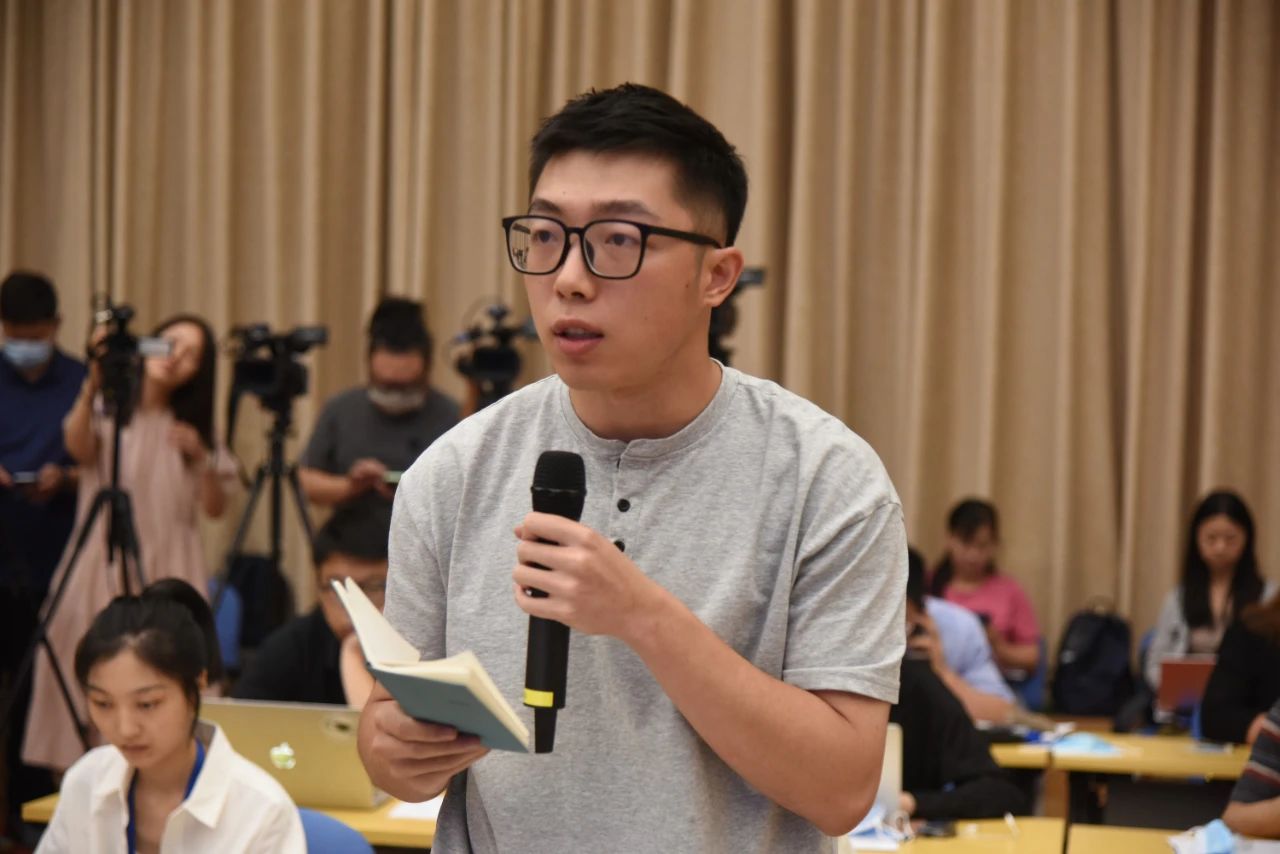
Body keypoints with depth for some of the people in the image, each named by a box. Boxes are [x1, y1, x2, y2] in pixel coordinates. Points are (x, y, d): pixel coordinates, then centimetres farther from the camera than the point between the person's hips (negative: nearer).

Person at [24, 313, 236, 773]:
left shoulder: (190, 427, 15)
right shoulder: (107, 409, 6)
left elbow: (214, 508, 9)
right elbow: (78, 447, -17)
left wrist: (200, 456, -8)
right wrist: (92, 383, -30)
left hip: (167, 576, 2)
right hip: (103, 567, -2)